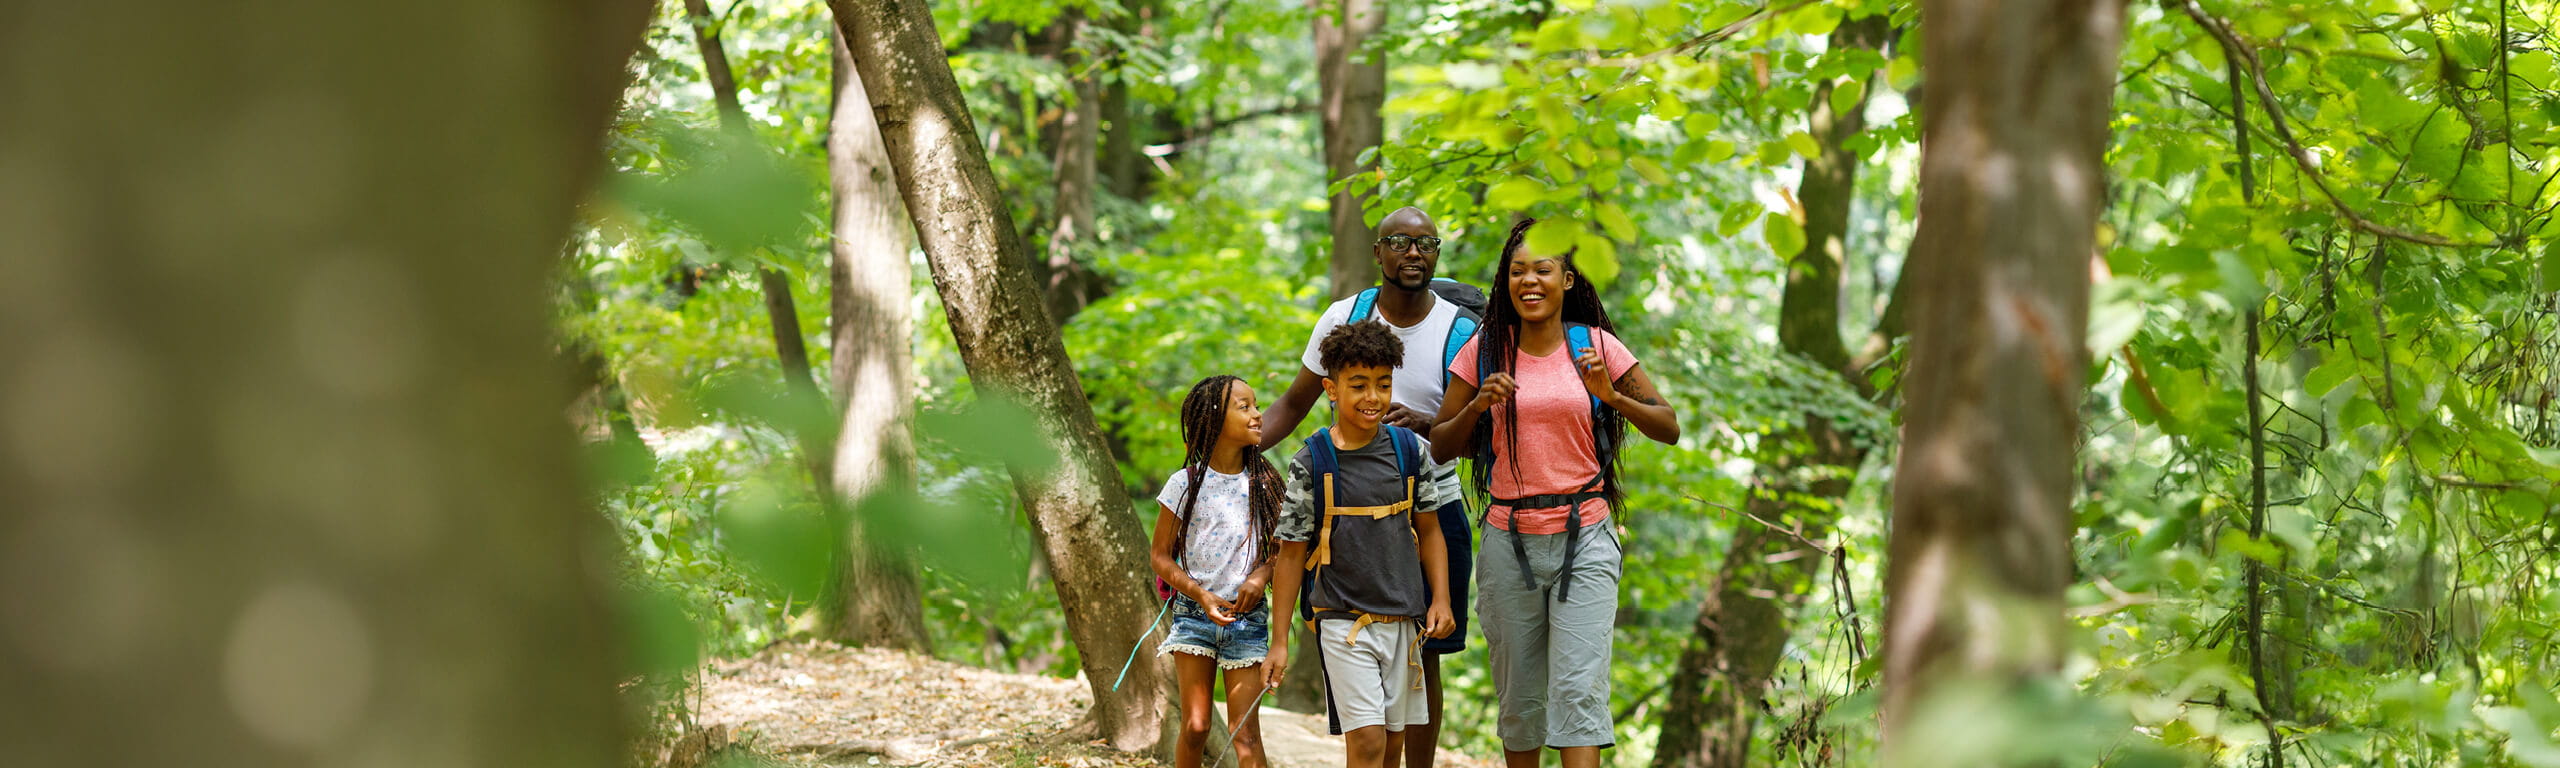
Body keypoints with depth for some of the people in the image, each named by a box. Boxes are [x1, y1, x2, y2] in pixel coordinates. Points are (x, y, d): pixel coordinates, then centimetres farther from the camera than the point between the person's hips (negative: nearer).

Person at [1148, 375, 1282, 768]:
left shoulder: (1263, 484, 4)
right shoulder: (1187, 484, -3)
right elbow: (1161, 556, 1)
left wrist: (1261, 575, -10)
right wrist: (1201, 595, -12)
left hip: (1246, 616, 1)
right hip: (1194, 613, -1)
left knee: (1245, 734, -5)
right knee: (1195, 726, -3)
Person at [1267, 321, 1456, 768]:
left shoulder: (1412, 450, 3)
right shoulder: (1312, 463, -6)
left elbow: (1429, 531, 13)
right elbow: (1292, 552, -1)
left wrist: (1440, 600, 2)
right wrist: (1280, 640, -1)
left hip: (1404, 621, 4)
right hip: (1343, 622, -4)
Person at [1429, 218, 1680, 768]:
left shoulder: (1596, 346, 1)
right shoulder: (1484, 351, 4)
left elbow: (1668, 428, 4)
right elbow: (1440, 449, 7)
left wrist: (1611, 396, -13)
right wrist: (1479, 405, -11)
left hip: (1584, 537, -2)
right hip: (1510, 539, 2)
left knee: (1579, 690, -12)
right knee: (1519, 696, 7)